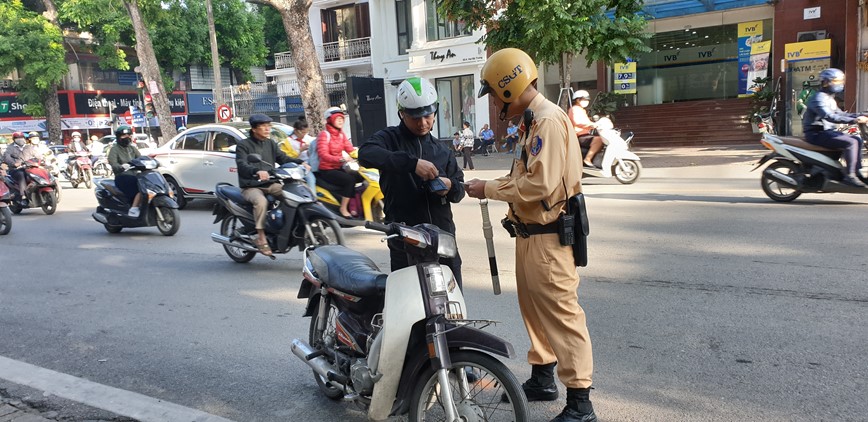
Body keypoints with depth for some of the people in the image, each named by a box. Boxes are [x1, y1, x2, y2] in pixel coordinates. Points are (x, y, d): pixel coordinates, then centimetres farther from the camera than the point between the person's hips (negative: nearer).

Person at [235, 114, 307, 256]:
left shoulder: (271, 144, 16)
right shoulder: (243, 145, -3)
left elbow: (283, 158, 9)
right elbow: (242, 165, -19)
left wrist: (300, 163, -10)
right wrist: (257, 171, -40)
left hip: (270, 184, 6)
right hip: (251, 187, -6)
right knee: (261, 201, -36)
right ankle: (261, 238, -27)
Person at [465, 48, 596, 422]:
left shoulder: (548, 121, -17)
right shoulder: (530, 121, 15)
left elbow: (540, 184, -24)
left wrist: (490, 189, -15)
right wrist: (490, 186, 2)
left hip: (548, 236, -11)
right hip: (530, 232, 11)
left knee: (560, 313, -5)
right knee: (533, 307, 19)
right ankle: (542, 378, 34)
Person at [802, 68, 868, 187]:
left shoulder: (830, 99, 20)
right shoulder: (819, 98, -15)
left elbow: (839, 113, 24)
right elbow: (829, 116, -28)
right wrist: (854, 120, -32)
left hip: (826, 131, 11)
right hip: (816, 134, -11)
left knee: (858, 140, 11)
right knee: (850, 142, -23)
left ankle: (857, 171, 11)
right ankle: (849, 176, -22)